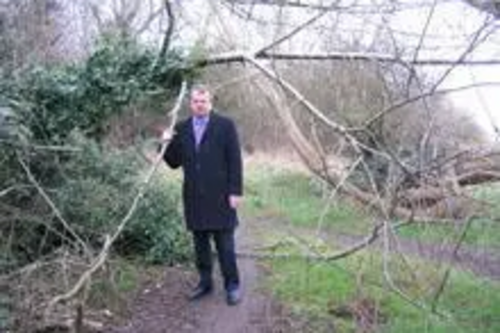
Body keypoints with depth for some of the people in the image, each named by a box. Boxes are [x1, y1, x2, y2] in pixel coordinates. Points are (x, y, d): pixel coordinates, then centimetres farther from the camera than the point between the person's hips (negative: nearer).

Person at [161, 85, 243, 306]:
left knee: (224, 243, 2)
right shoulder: (181, 129, 9)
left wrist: (235, 191, -10)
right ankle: (205, 282, 26)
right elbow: (174, 162, 11)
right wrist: (167, 144, -7)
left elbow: (235, 160, -5)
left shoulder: (225, 125, -3)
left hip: (219, 196, -4)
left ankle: (232, 285, 14)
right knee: (200, 243, 13)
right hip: (194, 197, 4)